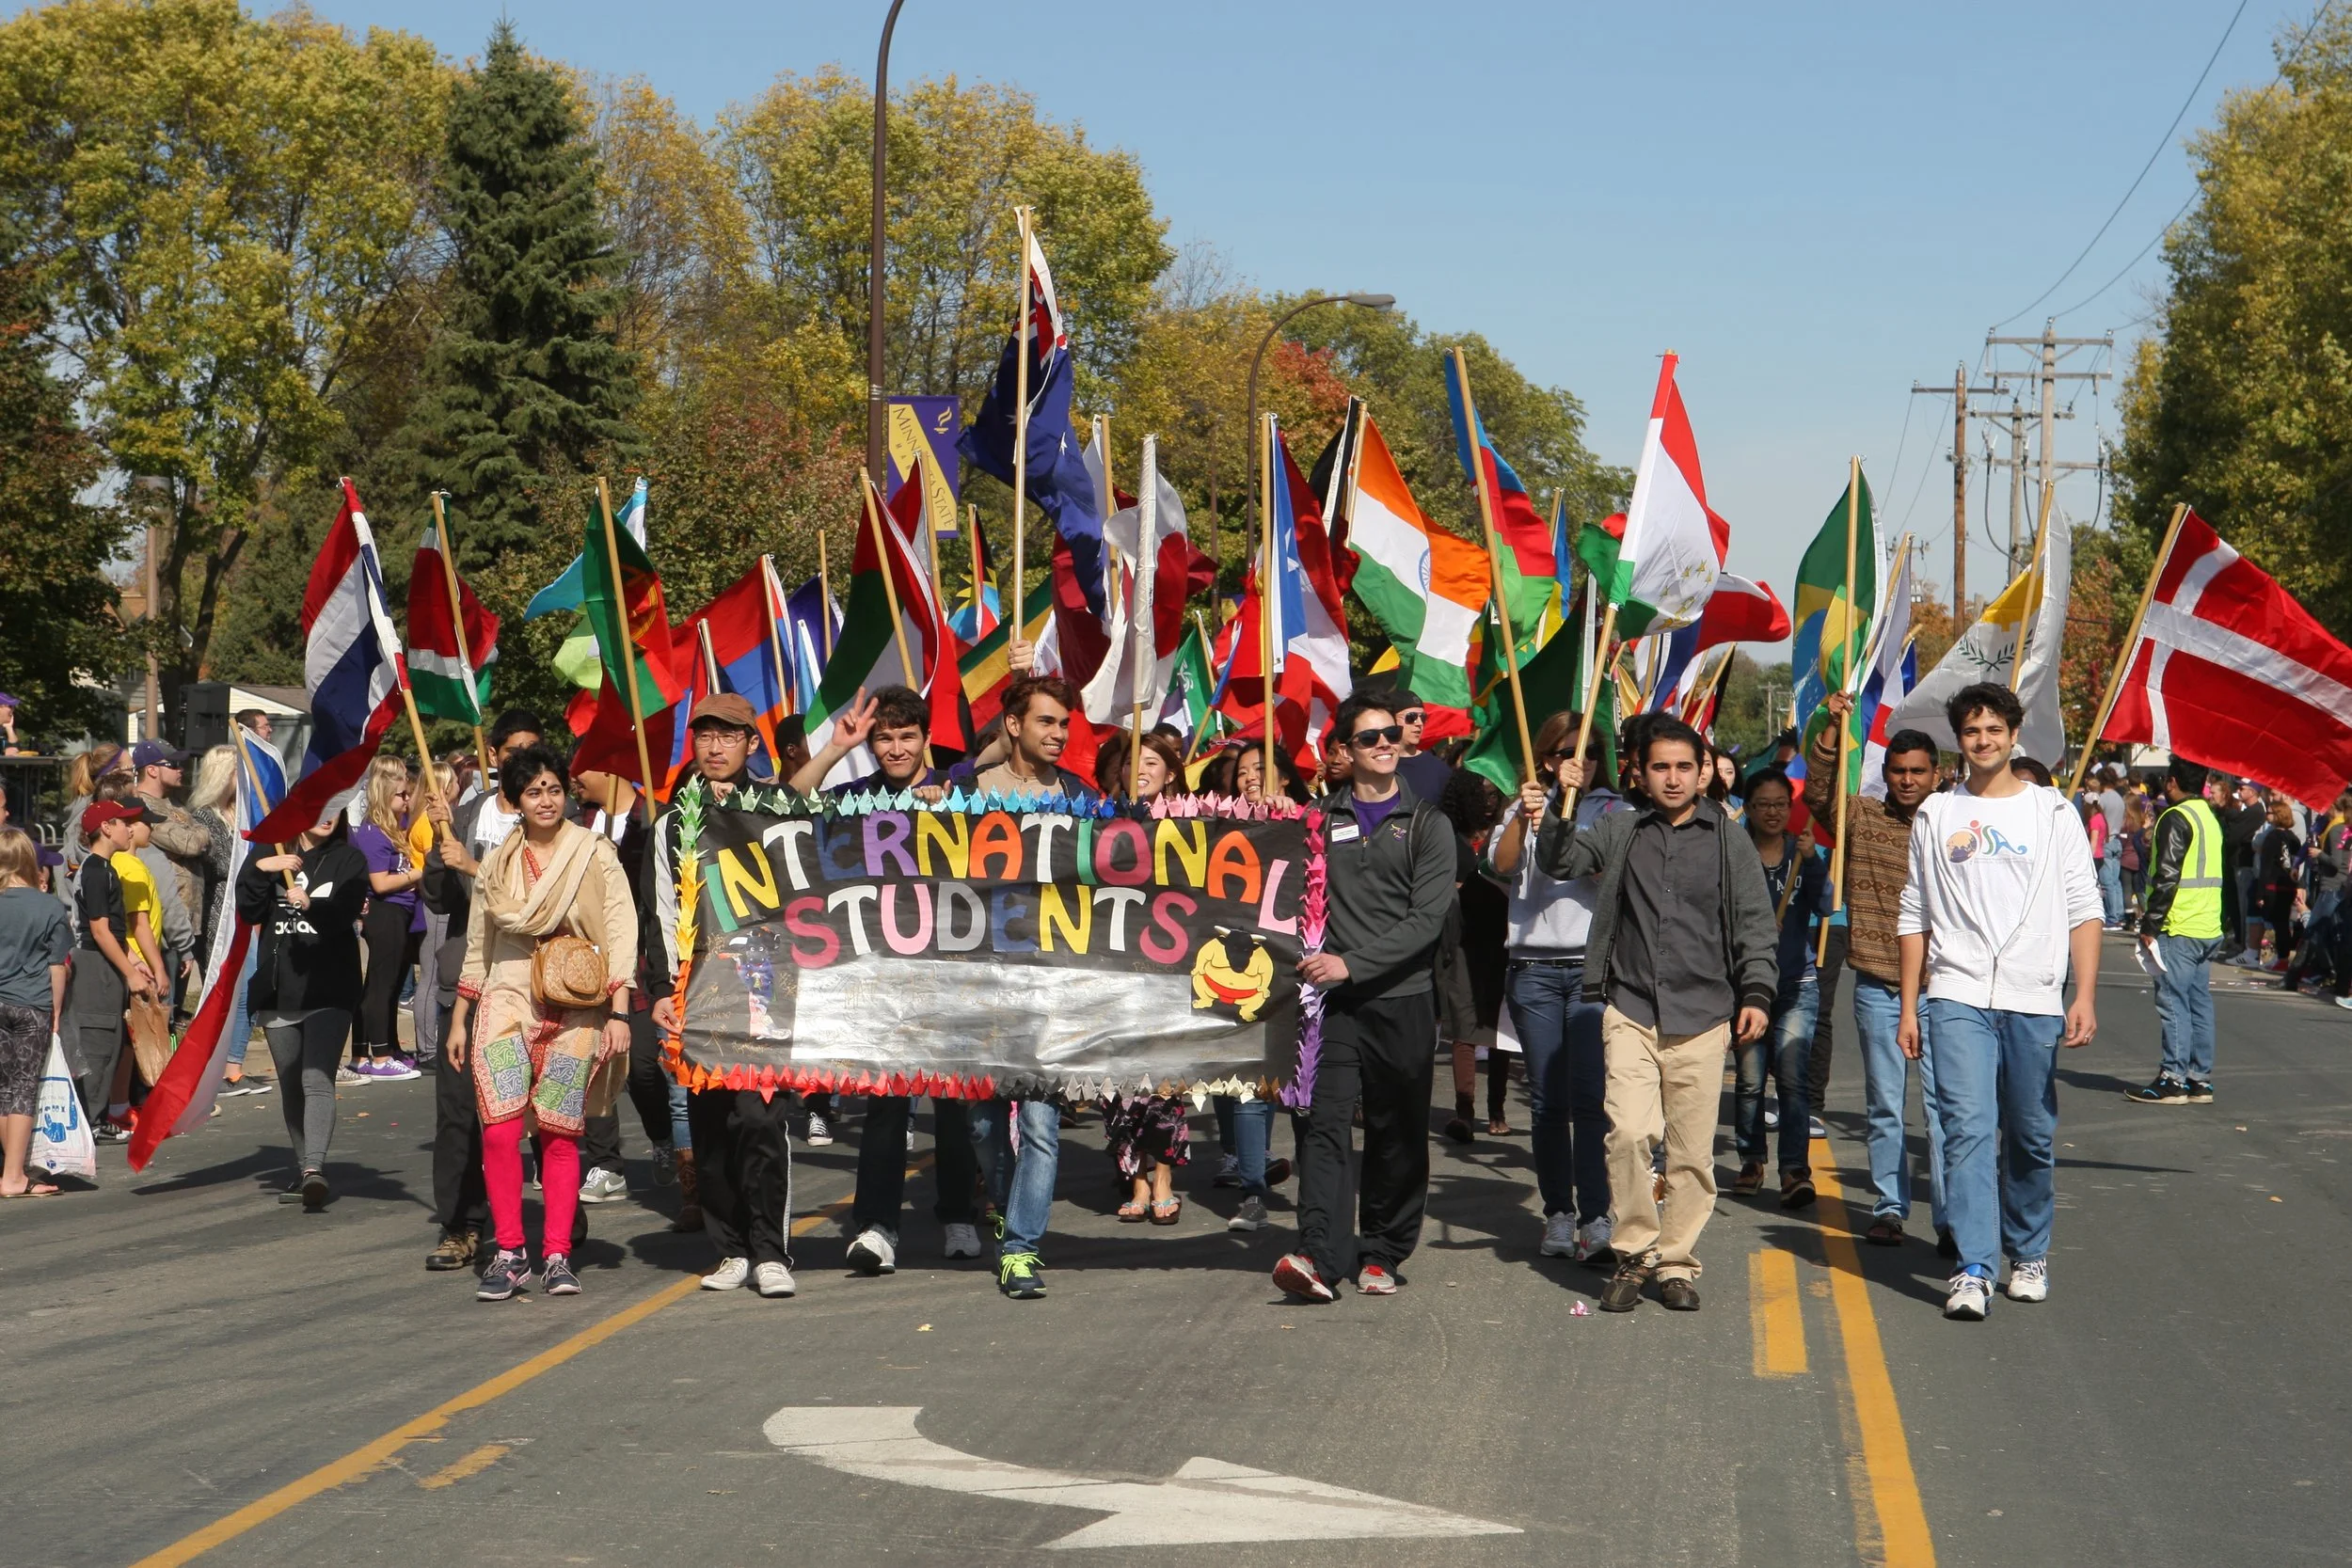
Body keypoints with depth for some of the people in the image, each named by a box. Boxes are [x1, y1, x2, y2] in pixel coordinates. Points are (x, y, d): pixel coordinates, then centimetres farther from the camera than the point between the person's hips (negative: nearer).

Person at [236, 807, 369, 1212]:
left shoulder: (349, 860, 6)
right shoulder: (270, 855, 13)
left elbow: (345, 912, -11)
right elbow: (249, 912, 2)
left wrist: (311, 905, -31)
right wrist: (259, 870, -13)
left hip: (328, 991, -4)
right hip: (278, 990, 4)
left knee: (317, 1080, -18)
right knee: (290, 1086, 11)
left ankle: (315, 1169, -29)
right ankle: (303, 1169, 23)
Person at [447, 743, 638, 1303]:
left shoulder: (595, 855, 2)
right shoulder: (496, 865, 11)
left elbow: (622, 935, -2)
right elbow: (476, 948, 19)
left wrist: (619, 1013, -10)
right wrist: (459, 1020, 18)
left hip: (575, 1009, -2)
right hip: (507, 1003, 2)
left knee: (559, 1134, -3)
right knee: (500, 1131, -12)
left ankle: (557, 1256, 5)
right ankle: (509, 1253, -3)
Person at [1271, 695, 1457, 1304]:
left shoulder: (1426, 823, 6)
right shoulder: (1321, 817, 12)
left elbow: (1427, 920, -5)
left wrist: (1352, 963, -14)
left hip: (1403, 999, 0)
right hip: (1334, 1000, 0)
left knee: (1397, 1134, 5)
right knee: (1326, 1122, -13)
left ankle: (1380, 1254, 16)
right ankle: (1320, 1256, -21)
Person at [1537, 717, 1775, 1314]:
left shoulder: (1729, 840, 8)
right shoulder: (1621, 832, 11)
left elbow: (1754, 924, 8)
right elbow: (1559, 861, 12)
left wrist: (1756, 994, -2)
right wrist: (1564, 805, -2)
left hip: (1703, 1017, 0)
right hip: (1630, 1011, 0)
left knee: (1692, 1150, 1)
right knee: (1629, 1132, -15)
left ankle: (1676, 1262, 14)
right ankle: (1635, 1252, 0)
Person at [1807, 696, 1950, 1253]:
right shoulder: (1861, 818, 6)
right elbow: (1818, 790, -8)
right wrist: (1833, 727, -16)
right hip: (1877, 988, 2)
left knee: (1943, 1103, -6)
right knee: (1884, 1104, 10)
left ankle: (1950, 1217, -6)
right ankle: (1888, 1207, 20)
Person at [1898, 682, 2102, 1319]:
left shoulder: (2052, 811, 7)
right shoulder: (1936, 815, 11)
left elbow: (2083, 907, 4)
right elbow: (1915, 915, 14)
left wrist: (2085, 994, -7)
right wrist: (1909, 1006, 9)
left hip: (2034, 1001, 0)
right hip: (1956, 997, 0)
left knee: (2032, 1138, 7)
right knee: (1968, 1129, -12)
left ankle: (2029, 1255, 24)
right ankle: (1973, 1270, -14)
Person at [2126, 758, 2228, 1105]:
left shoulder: (2175, 818, -11)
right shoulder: (2212, 819, 17)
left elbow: (2167, 876, -17)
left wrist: (2150, 924, -13)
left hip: (2179, 929, -9)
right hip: (2209, 929, 9)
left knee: (2173, 1002, -6)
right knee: (2200, 1002, 10)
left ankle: (2173, 1079, -6)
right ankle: (2200, 1079, 11)